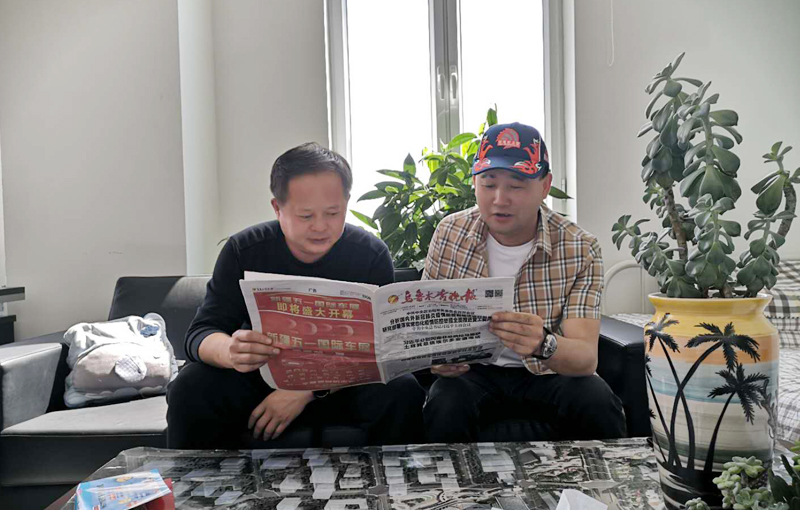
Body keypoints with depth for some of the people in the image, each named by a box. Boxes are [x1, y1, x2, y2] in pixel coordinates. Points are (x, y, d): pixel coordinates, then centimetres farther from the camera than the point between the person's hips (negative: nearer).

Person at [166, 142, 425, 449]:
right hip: (258, 379, 1)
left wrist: (309, 389, -31)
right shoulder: (243, 251, -9)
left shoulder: (371, 254, -11)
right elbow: (200, 334, -13)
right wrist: (230, 352, -39)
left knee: (402, 391, -28)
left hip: (342, 386, 0)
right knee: (190, 387, -25)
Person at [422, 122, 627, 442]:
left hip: (548, 370, 0)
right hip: (470, 368, 1)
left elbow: (586, 357, -20)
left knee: (598, 405, -28)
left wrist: (544, 345, -43)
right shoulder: (450, 233, -6)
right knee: (446, 407, -31)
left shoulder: (580, 249, -12)